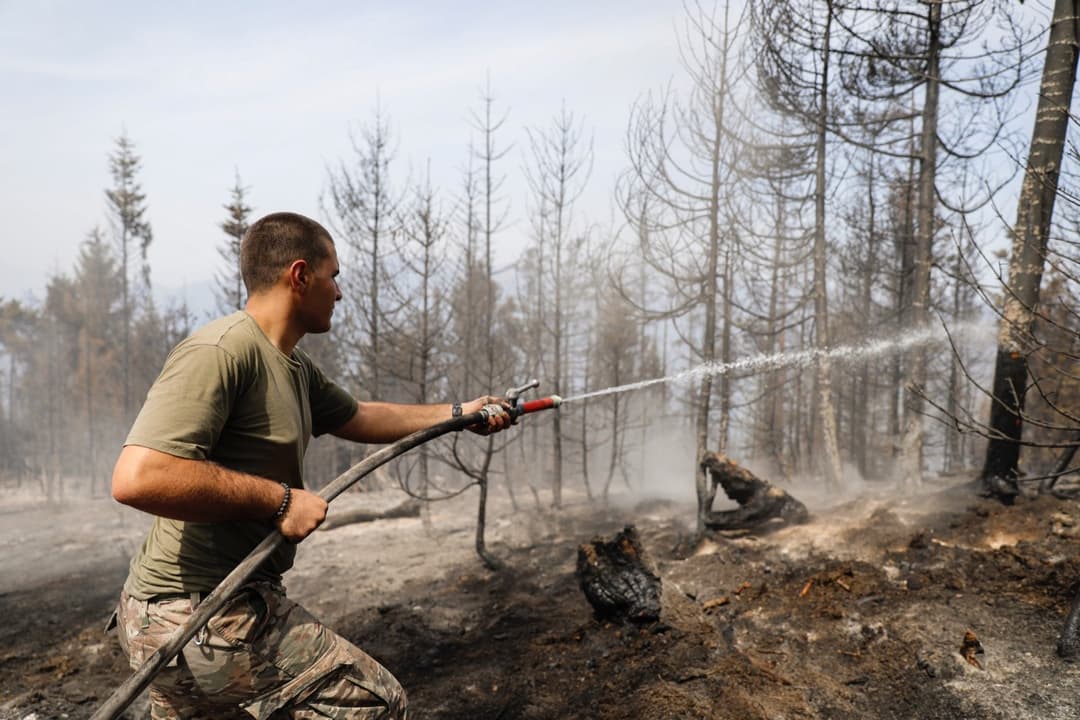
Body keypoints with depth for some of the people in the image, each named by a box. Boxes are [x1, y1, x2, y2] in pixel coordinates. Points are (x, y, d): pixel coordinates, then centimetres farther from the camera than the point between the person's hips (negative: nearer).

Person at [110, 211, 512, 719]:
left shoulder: (295, 370, 11)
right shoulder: (219, 350, -20)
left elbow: (360, 418, 25)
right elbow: (137, 477, -29)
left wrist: (458, 414, 27)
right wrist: (278, 499, -23)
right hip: (199, 615, -10)